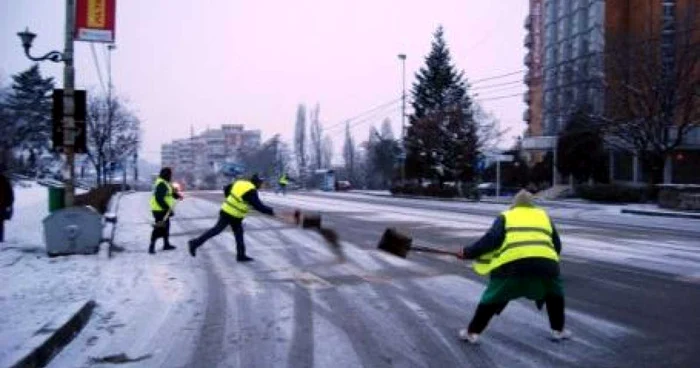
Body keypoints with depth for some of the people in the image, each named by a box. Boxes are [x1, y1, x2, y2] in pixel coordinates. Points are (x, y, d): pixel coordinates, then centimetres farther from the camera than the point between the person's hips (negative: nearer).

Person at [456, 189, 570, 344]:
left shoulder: (506, 216, 19)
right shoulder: (544, 215, 27)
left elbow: (491, 239, 4)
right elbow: (557, 245, 26)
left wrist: (468, 252, 10)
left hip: (511, 264, -2)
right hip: (545, 263, 2)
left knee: (492, 299, 14)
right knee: (554, 294, 32)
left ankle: (472, 332, 16)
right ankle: (558, 330, 34)